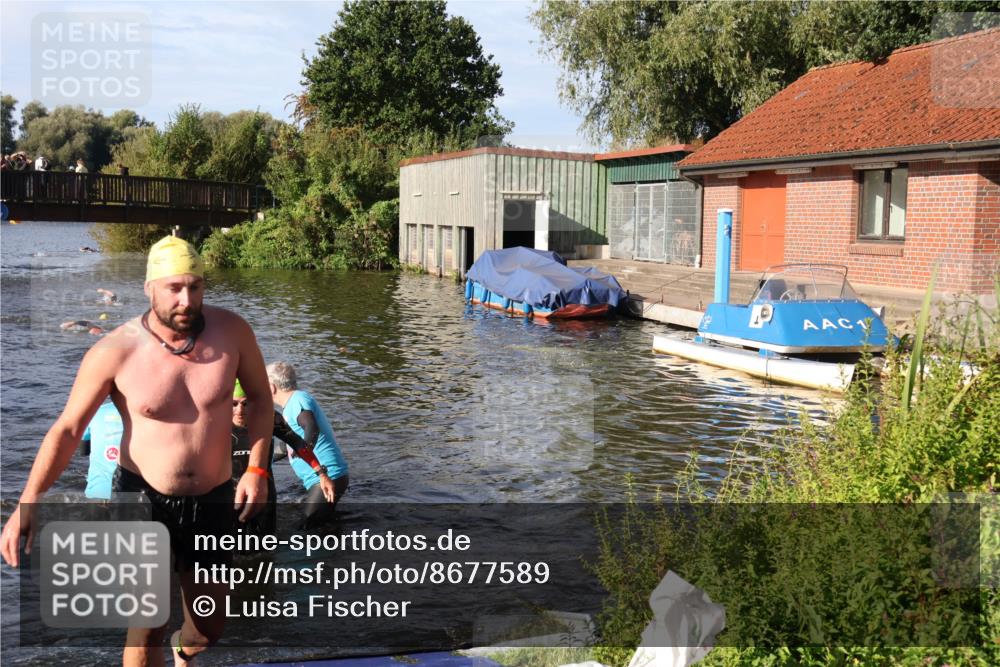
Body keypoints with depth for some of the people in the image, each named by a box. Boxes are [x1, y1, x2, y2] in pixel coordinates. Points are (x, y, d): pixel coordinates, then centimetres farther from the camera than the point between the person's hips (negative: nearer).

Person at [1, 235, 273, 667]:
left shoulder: (232, 332, -12)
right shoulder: (114, 352, -17)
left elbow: (259, 397, 3)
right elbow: (67, 428, -11)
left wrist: (257, 470, -8)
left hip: (213, 501, 3)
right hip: (142, 497, -2)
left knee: (210, 627, 17)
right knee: (147, 628, -11)